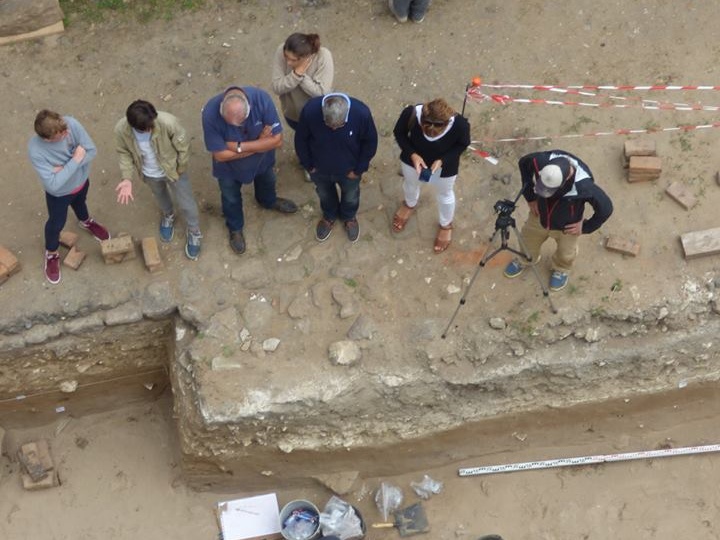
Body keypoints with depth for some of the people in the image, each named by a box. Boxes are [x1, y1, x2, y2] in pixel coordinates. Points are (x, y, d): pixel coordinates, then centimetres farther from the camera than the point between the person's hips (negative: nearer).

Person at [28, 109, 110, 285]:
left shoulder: (71, 123, -33)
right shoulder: (36, 150, -42)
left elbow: (91, 151, -23)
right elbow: (53, 184, -39)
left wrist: (65, 168, -32)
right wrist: (75, 161, -37)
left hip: (82, 180, 3)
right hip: (59, 193, -3)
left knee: (80, 204, 36)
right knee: (56, 224, 23)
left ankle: (86, 222, 71)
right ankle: (51, 254, 54)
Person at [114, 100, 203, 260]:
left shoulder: (168, 122, -41)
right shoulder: (121, 129, -33)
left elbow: (183, 147, -21)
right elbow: (123, 152, -12)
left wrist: (180, 170, -8)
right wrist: (127, 178, -22)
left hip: (172, 169, -2)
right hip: (149, 174, 2)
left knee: (186, 204, 18)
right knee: (160, 197, 33)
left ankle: (194, 232, 49)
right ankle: (168, 216, 68)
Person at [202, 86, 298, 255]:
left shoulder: (261, 99, -37)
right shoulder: (210, 112, -40)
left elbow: (277, 140, -29)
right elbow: (220, 154, -31)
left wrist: (239, 146, -33)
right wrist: (259, 144, -29)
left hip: (262, 159, 2)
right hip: (229, 167, -2)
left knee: (267, 182, 33)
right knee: (231, 198, 25)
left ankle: (269, 201, 68)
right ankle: (235, 228, 56)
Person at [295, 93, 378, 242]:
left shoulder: (361, 113, -36)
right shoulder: (310, 110, -35)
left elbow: (370, 142, -15)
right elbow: (300, 140, -14)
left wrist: (359, 169, -8)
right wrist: (308, 165, -4)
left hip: (349, 170, 0)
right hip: (319, 168, 0)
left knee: (350, 196, 29)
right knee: (325, 194, 30)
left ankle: (349, 217, 62)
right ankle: (329, 216, 63)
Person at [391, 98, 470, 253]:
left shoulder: (460, 124, -39)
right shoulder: (411, 114, -37)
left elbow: (462, 144, -16)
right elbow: (399, 133, -15)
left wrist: (442, 160, -28)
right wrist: (412, 154, -29)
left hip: (445, 167, -1)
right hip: (413, 158, 2)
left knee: (444, 195, 28)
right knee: (410, 184, 33)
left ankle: (446, 225, 60)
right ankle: (409, 205, 70)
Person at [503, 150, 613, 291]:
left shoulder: (583, 186, -45)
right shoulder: (541, 161, -36)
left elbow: (605, 208, -28)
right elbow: (523, 163, -11)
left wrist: (586, 227, -14)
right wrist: (530, 197, -6)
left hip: (565, 227, -2)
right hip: (539, 215, 3)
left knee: (565, 254, 26)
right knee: (528, 240, 29)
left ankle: (561, 269, 62)